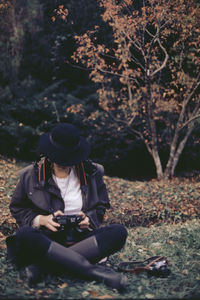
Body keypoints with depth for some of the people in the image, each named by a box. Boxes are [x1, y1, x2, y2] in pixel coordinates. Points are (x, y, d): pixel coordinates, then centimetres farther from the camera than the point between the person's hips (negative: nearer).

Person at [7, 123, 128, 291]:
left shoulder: (92, 173, 7)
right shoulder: (31, 175, 3)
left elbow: (101, 207, 16)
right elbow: (17, 208, 9)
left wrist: (89, 219, -8)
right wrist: (40, 220, -10)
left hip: (81, 238, 2)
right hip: (46, 238, -2)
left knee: (119, 232, -26)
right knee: (24, 235, -36)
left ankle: (41, 264, -33)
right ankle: (95, 271, -41)